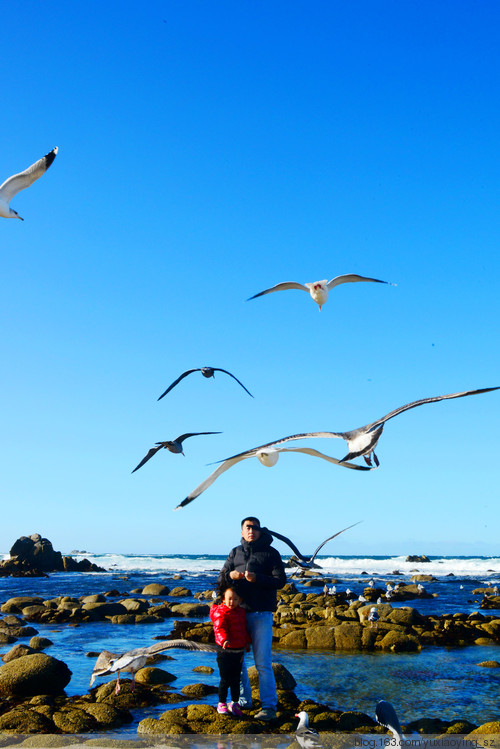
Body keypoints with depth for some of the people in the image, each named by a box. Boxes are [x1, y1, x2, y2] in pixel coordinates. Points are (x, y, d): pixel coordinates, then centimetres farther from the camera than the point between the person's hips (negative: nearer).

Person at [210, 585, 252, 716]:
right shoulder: (221, 612, -13)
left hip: (239, 651, 6)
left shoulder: (241, 612, 10)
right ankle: (221, 703, 18)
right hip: (226, 652, -6)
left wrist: (247, 641, 27)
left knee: (236, 679, 13)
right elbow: (219, 628, -27)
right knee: (225, 680, 2)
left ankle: (234, 703, 26)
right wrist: (224, 640, -43)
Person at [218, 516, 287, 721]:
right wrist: (230, 575, -13)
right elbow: (221, 579, 10)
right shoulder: (235, 552, 12)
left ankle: (269, 706, 1)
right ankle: (244, 700, 27)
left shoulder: (270, 553, 0)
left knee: (263, 662, -6)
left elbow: (280, 580, -8)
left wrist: (257, 579, -22)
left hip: (261, 613, -5)